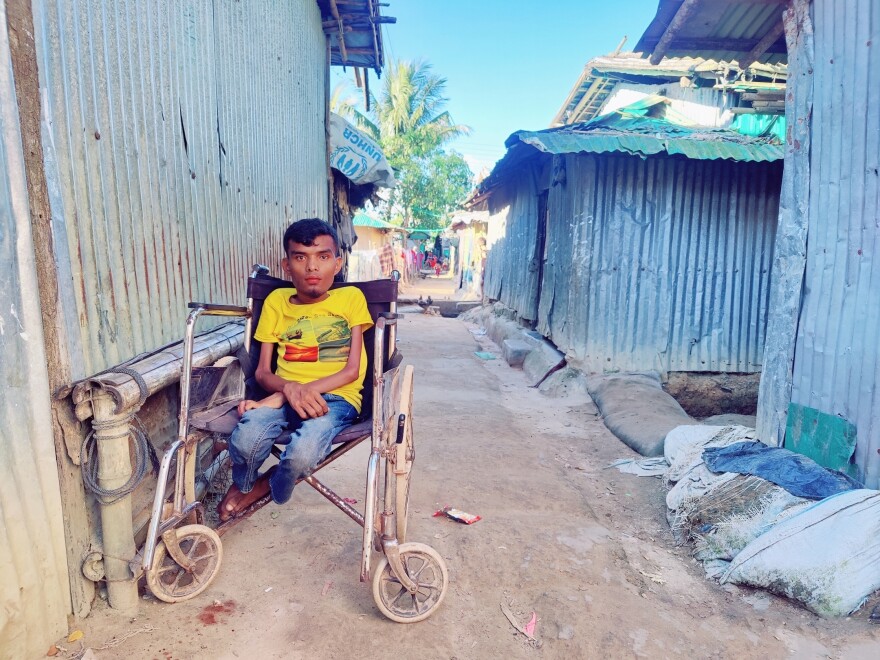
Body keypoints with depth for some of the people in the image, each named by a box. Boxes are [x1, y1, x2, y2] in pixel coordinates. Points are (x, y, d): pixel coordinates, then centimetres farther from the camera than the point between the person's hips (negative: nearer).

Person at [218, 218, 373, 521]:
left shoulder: (351, 298, 3)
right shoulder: (276, 301, 11)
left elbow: (352, 370, -5)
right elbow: (262, 371, 8)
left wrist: (293, 394, -15)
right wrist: (290, 388, -17)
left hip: (336, 397, -2)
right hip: (284, 395, 3)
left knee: (303, 452, -35)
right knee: (246, 441, -31)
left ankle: (264, 488, 2)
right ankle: (241, 487, 7)